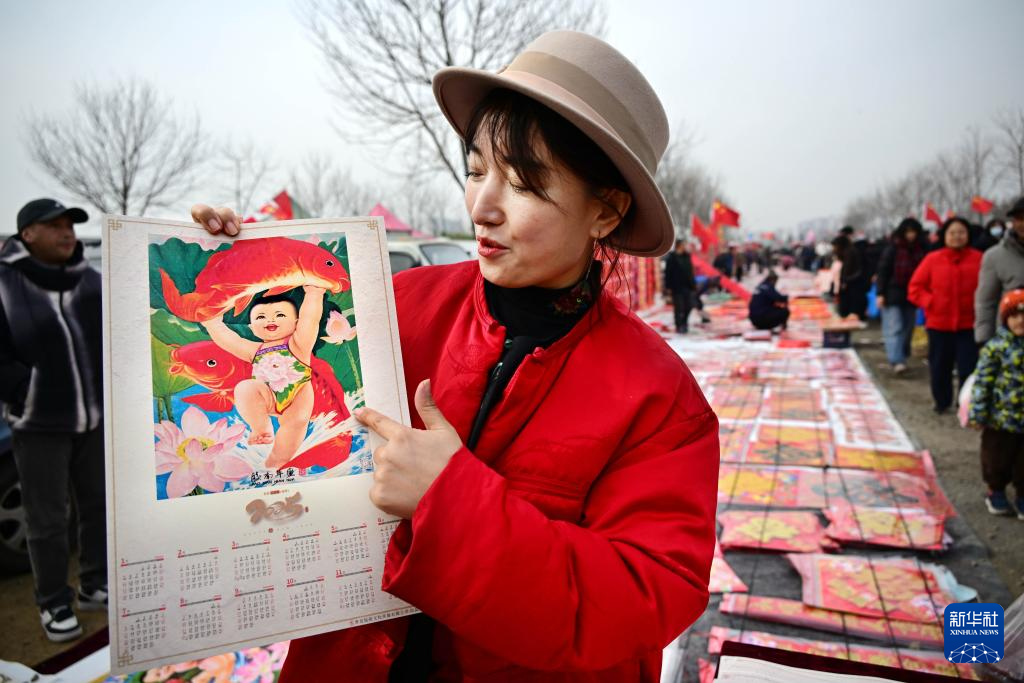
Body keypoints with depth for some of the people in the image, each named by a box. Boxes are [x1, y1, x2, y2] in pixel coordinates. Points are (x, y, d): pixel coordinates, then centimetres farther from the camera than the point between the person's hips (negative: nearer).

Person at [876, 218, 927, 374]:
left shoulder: (921, 250, 5)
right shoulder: (893, 249, -6)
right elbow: (883, 271, -6)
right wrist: (881, 294, -11)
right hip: (893, 295, -5)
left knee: (907, 329, 10)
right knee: (894, 328, -11)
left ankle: (901, 358, 21)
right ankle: (897, 361, -16)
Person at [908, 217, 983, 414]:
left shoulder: (979, 259, -2)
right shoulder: (932, 259, -1)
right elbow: (915, 288, 2)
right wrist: (931, 303, -9)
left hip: (969, 325, -1)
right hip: (939, 324, 1)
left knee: (968, 368, -3)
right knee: (939, 367, 12)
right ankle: (942, 402, 31)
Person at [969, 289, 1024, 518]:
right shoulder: (996, 347, -12)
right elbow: (982, 381, -11)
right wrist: (978, 413, -13)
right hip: (1001, 418, -3)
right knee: (997, 458, 12)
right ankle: (995, 491, 32)